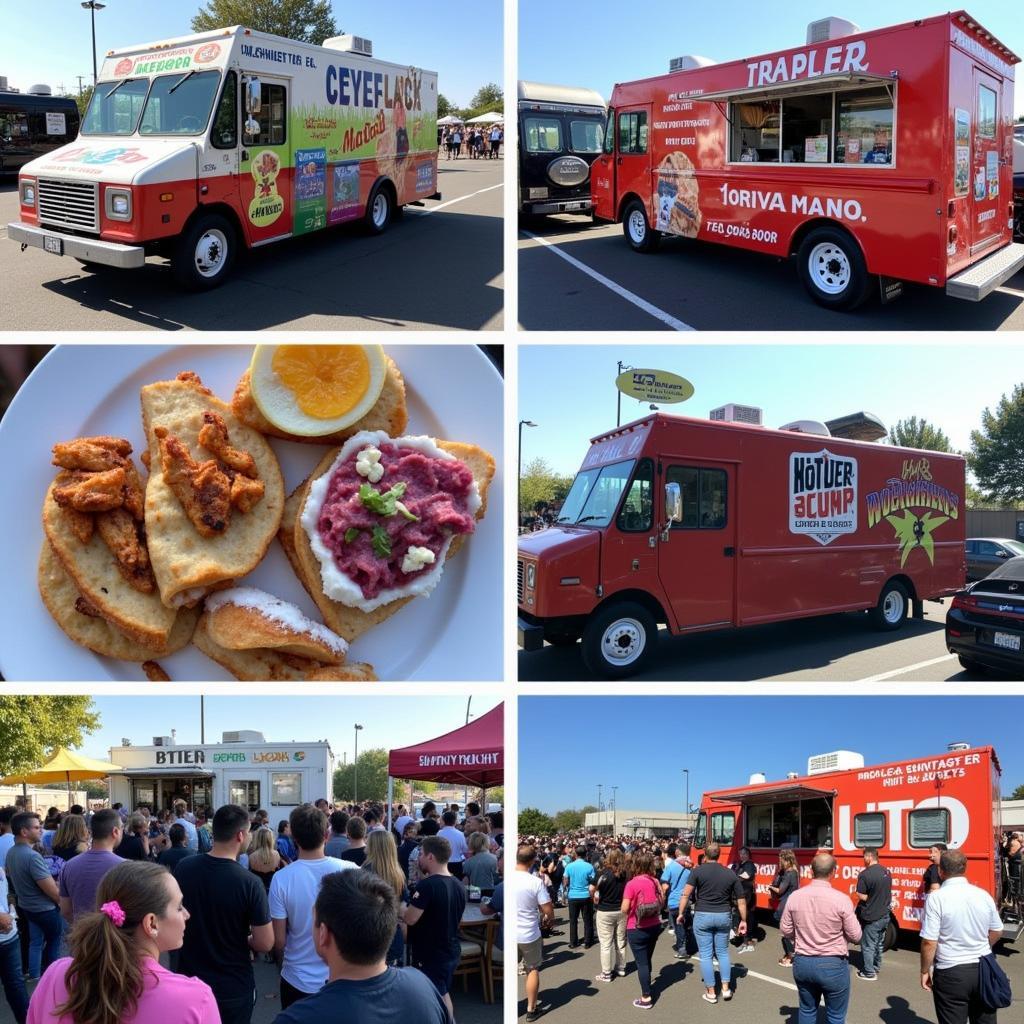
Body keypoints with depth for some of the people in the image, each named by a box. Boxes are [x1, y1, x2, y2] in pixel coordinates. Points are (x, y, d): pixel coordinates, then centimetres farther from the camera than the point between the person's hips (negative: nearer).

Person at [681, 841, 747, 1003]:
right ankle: (726, 989, 18)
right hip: (723, 917, 3)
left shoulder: (698, 871, -6)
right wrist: (743, 921, 13)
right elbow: (741, 900, 4)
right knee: (723, 952, 18)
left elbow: (686, 894, -13)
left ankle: (710, 993, 10)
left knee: (706, 955, 5)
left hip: (703, 916, -3)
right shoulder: (730, 874, 2)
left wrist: (681, 913, -5)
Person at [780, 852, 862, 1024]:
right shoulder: (841, 899, -17)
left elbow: (785, 930, 3)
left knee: (807, 1010, 19)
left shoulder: (795, 897, -6)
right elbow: (855, 936, -10)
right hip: (833, 964, -4)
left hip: (802, 962, 4)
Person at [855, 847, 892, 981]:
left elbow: (862, 896, -20)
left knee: (868, 946, 6)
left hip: (871, 917, -7)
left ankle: (869, 973, 12)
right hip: (884, 915, 7)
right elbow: (887, 892, 13)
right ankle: (876, 967, 35)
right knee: (879, 944, 22)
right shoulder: (886, 872, 3)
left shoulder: (865, 874, -23)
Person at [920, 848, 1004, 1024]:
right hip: (984, 969, 5)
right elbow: (997, 932, 13)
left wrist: (925, 971, -2)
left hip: (951, 972, -5)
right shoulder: (983, 895, 0)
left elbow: (929, 942, -17)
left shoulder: (936, 898, -16)